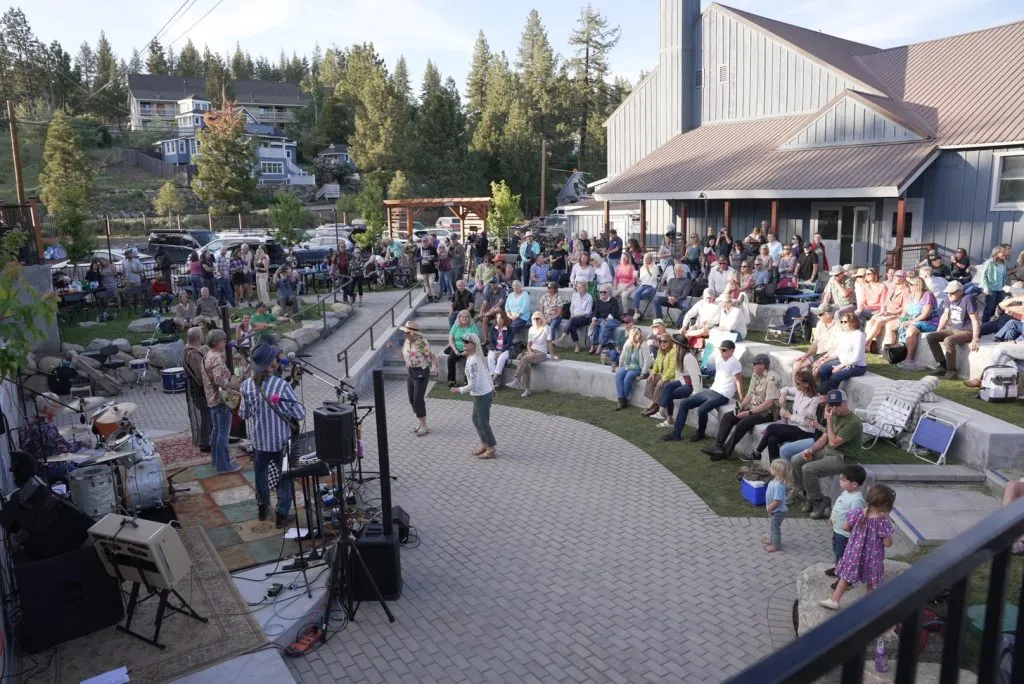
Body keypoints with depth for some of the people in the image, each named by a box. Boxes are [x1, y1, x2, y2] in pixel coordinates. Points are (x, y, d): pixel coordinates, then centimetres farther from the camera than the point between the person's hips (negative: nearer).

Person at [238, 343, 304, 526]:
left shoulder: (247, 385, -13)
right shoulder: (282, 385, -24)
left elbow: (243, 414, -2)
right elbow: (300, 414, -20)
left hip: (258, 439, 4)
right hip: (281, 440, -4)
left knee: (260, 475, 24)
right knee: (284, 477, 14)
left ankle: (262, 508, 41)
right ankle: (282, 515, 21)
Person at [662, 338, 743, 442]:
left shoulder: (734, 363, -15)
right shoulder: (718, 357, 6)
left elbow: (739, 381, -15)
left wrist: (741, 400, -17)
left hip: (723, 395, -9)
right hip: (711, 390, 9)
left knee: (701, 410, -31)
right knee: (684, 403, 0)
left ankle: (700, 433, 0)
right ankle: (676, 433, 2)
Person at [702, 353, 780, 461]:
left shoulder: (772, 378, -18)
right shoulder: (755, 375, 9)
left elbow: (769, 403, -23)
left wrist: (749, 412, -21)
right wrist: (741, 406, -5)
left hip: (767, 412, -9)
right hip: (752, 408, 9)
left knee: (743, 423, -29)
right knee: (727, 417, -7)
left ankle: (725, 452, -19)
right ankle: (718, 446, -16)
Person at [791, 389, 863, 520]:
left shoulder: (853, 422, -20)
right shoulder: (835, 416, 8)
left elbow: (834, 442, -24)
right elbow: (824, 438, 13)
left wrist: (829, 421, -18)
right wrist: (811, 450, -3)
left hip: (842, 458, -9)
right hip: (826, 451, 9)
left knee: (808, 469, -26)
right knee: (796, 460, -2)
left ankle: (819, 501, -6)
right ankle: (806, 495, 6)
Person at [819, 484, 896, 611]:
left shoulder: (857, 513, -16)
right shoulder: (883, 521, -24)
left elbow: (845, 527, -6)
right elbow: (888, 543, -17)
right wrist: (888, 522, -6)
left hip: (854, 553, 2)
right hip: (872, 557, -2)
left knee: (846, 576, 19)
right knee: (872, 581, 20)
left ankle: (834, 600, 24)